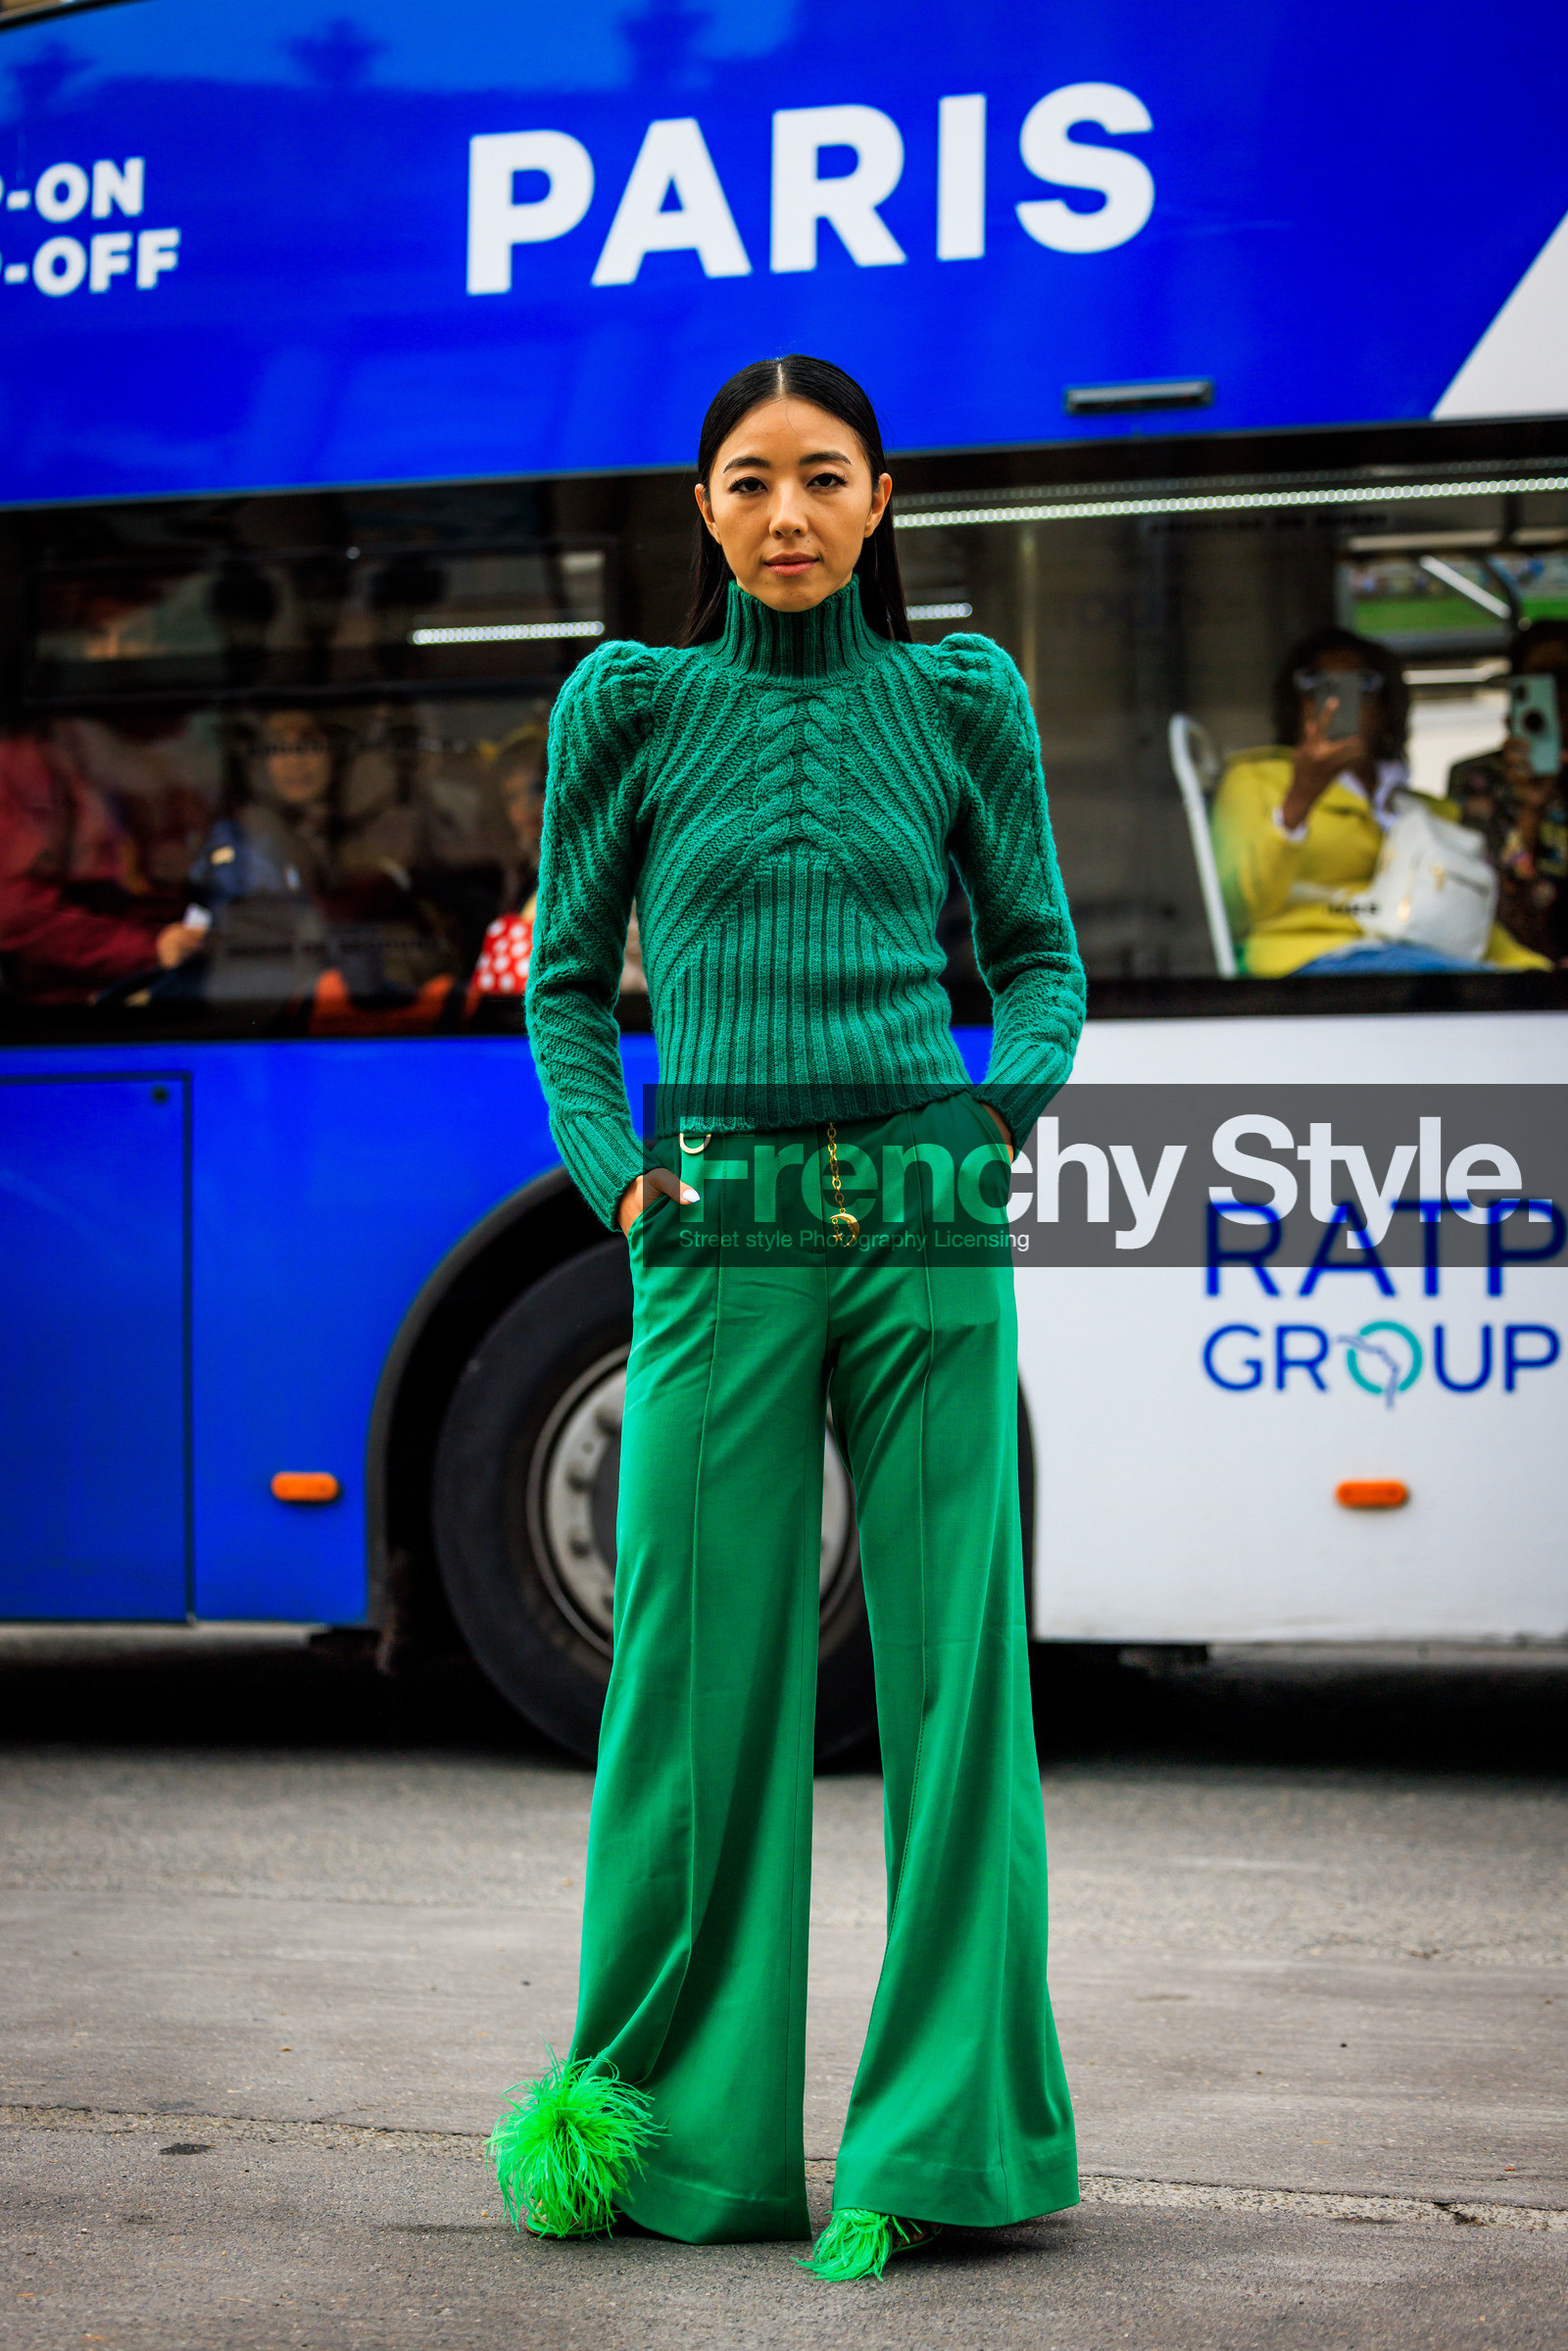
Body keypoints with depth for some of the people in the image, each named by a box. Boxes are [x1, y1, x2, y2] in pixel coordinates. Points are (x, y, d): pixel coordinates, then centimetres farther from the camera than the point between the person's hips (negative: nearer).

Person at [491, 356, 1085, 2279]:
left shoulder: (961, 702, 7)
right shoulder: (630, 706, 5)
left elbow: (1038, 954, 13)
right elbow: (567, 979, 11)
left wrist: (1004, 1108, -4)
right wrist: (612, 1170, -3)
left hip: (924, 1235, 1)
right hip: (720, 1240, 0)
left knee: (948, 1666, 1)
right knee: (701, 1672, 3)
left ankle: (930, 2142, 10)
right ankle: (676, 2125, 19)